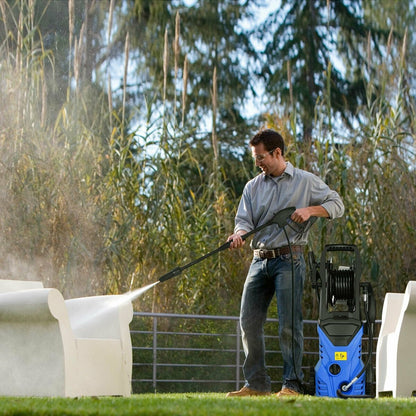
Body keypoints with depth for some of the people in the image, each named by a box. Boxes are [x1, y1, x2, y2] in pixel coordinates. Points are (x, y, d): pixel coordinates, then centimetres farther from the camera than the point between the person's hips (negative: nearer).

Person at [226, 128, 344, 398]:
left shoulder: (306, 182, 4)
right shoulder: (253, 187, 15)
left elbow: (337, 205, 5)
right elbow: (245, 220, 6)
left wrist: (310, 210, -12)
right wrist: (240, 234, -17)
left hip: (289, 259, -5)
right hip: (260, 261, 5)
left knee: (289, 325, -9)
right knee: (249, 323, 0)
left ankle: (293, 385, -3)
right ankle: (257, 384, 8)